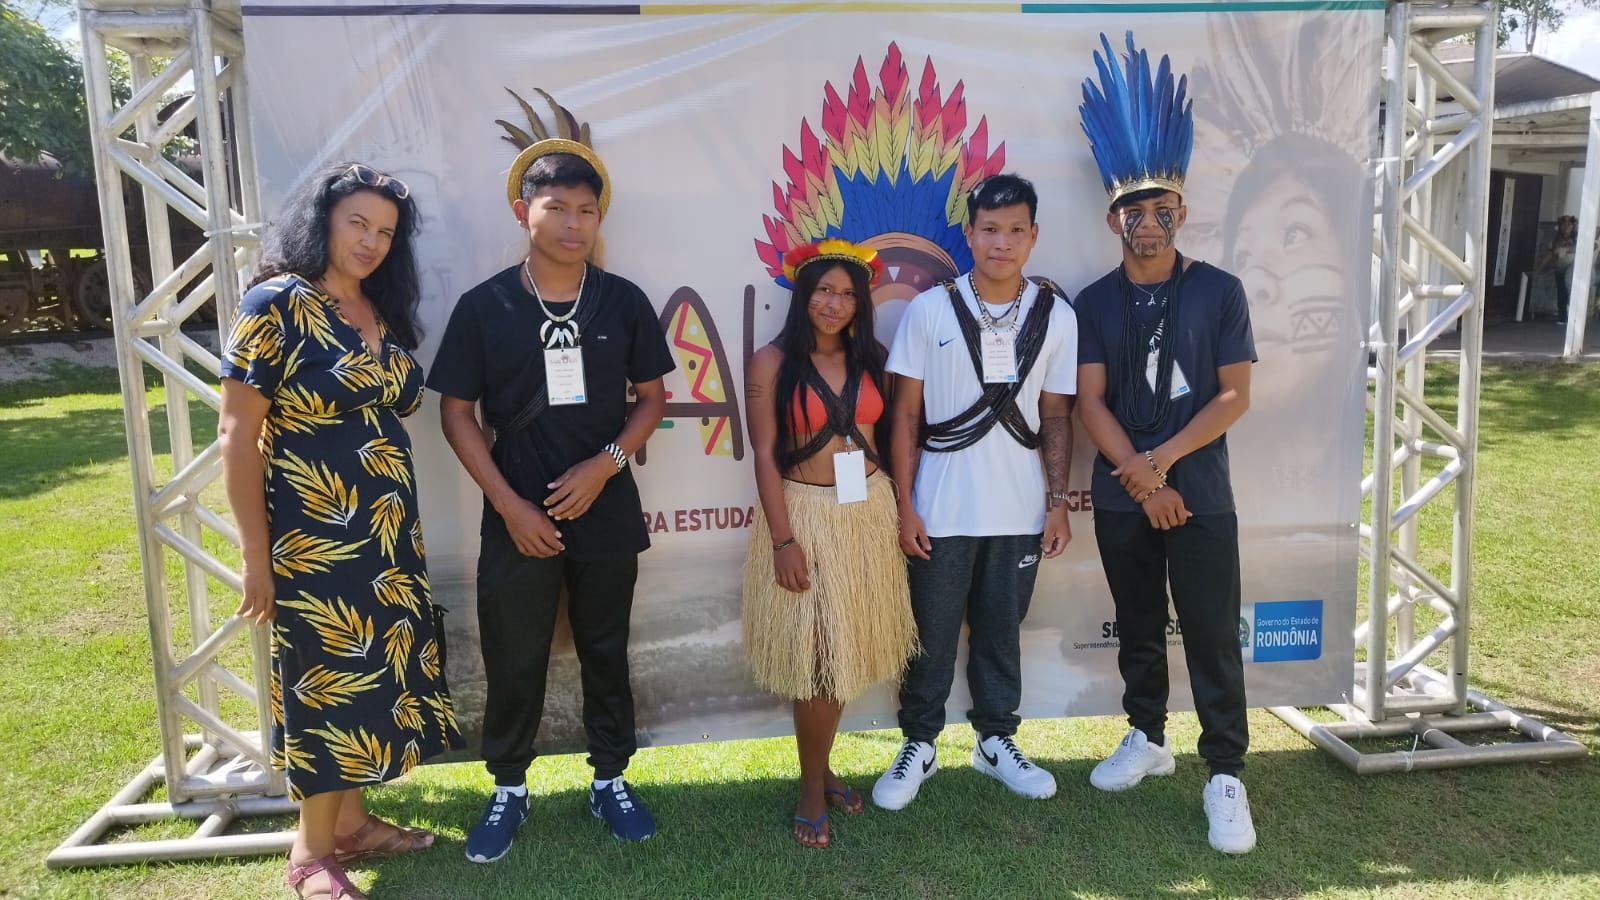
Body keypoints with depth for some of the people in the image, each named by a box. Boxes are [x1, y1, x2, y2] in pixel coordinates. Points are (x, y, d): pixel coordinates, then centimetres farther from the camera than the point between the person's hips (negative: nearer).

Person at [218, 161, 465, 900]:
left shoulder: (384, 315, 8)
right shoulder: (277, 303, -12)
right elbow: (238, 434, -14)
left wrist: (402, 528, 10)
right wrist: (254, 553, -15)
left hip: (386, 533, 7)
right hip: (312, 536, -7)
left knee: (369, 673, 15)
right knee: (327, 681, 4)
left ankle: (350, 820, 33)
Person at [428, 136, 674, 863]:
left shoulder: (623, 301, -2)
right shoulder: (484, 305, -6)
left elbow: (651, 397, 4)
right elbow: (456, 412, -3)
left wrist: (606, 462, -12)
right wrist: (510, 504, -9)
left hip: (606, 513, 1)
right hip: (518, 518, -1)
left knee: (606, 651, 14)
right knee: (513, 660, 10)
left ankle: (610, 780, 32)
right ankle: (508, 789, 31)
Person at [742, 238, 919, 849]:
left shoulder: (873, 359, 6)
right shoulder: (772, 362, -7)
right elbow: (765, 455, -10)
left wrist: (900, 510, 4)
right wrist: (783, 540, -15)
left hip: (869, 512, 4)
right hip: (805, 513, -4)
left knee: (847, 652, 12)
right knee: (816, 658, 1)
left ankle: (821, 769, 29)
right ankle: (812, 787, 18)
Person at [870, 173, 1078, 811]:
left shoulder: (1055, 316, 1)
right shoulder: (929, 310, -5)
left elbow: (1055, 417, 6)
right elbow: (906, 415, -3)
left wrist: (1058, 503, 2)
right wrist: (904, 505, -6)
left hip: (1020, 512, 2)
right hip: (941, 512, -2)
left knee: (1001, 631, 16)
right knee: (931, 633, 10)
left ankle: (996, 741, 33)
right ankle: (919, 745, 28)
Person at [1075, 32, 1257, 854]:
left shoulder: (1219, 292, -2)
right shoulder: (1093, 304, 3)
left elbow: (1235, 395, -5)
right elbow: (1089, 403, -3)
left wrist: (1162, 461, -13)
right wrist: (1141, 481, -12)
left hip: (1200, 494, -2)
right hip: (1120, 498, 2)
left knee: (1212, 635, 0)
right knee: (1138, 626, 15)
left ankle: (1225, 774, 11)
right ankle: (1147, 737, 32)